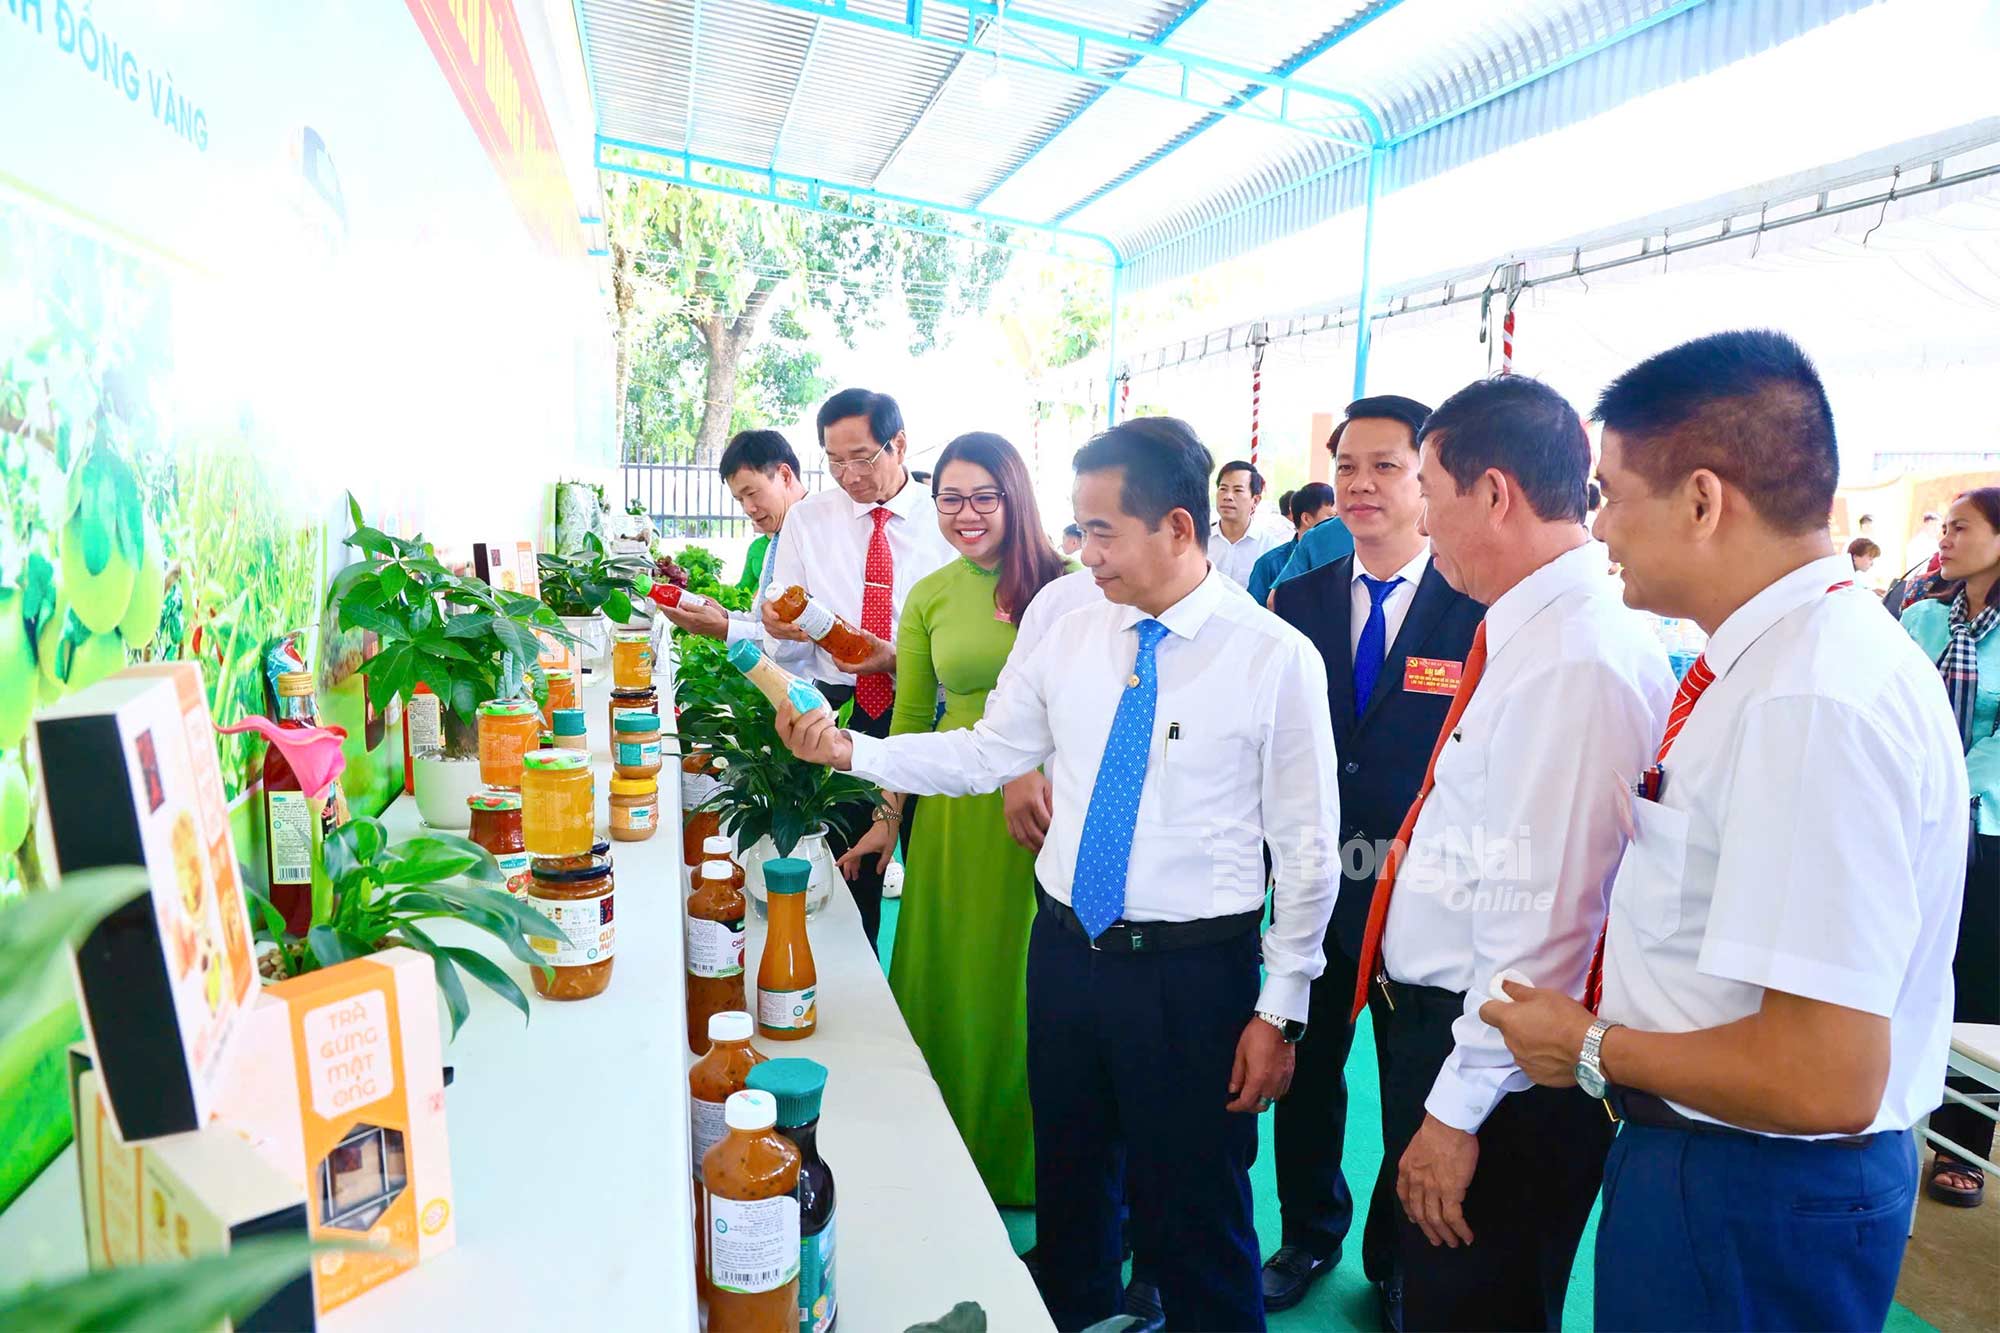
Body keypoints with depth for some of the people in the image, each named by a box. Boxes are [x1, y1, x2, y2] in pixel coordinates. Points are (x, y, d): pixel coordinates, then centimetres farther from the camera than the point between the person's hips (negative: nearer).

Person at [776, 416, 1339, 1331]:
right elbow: (984, 752, 5)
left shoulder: (1277, 658, -13)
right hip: (1066, 948, 5)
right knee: (1068, 1185, 25)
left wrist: (1280, 1011, -8)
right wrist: (850, 750, -5)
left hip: (1193, 975, -5)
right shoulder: (1072, 639, 1)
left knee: (1194, 1217, 12)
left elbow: (1306, 849, -10)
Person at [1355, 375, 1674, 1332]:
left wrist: (1460, 1108, -19)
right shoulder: (1524, 631, 5)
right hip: (1427, 1014, 9)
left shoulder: (1578, 659, -25)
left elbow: (1543, 918, -26)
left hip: (1504, 1063, -9)